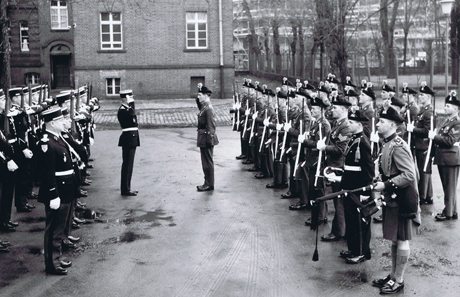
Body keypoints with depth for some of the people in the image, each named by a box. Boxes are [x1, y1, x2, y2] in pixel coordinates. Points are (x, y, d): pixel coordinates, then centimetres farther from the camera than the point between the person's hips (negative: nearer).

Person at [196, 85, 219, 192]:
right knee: (206, 161, 16)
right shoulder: (204, 107, 8)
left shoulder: (208, 109, -19)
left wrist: (210, 140, -20)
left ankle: (209, 184, 8)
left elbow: (211, 126, -20)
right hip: (203, 139, 10)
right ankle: (208, 182, 25)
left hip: (206, 138, -10)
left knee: (208, 162, 0)